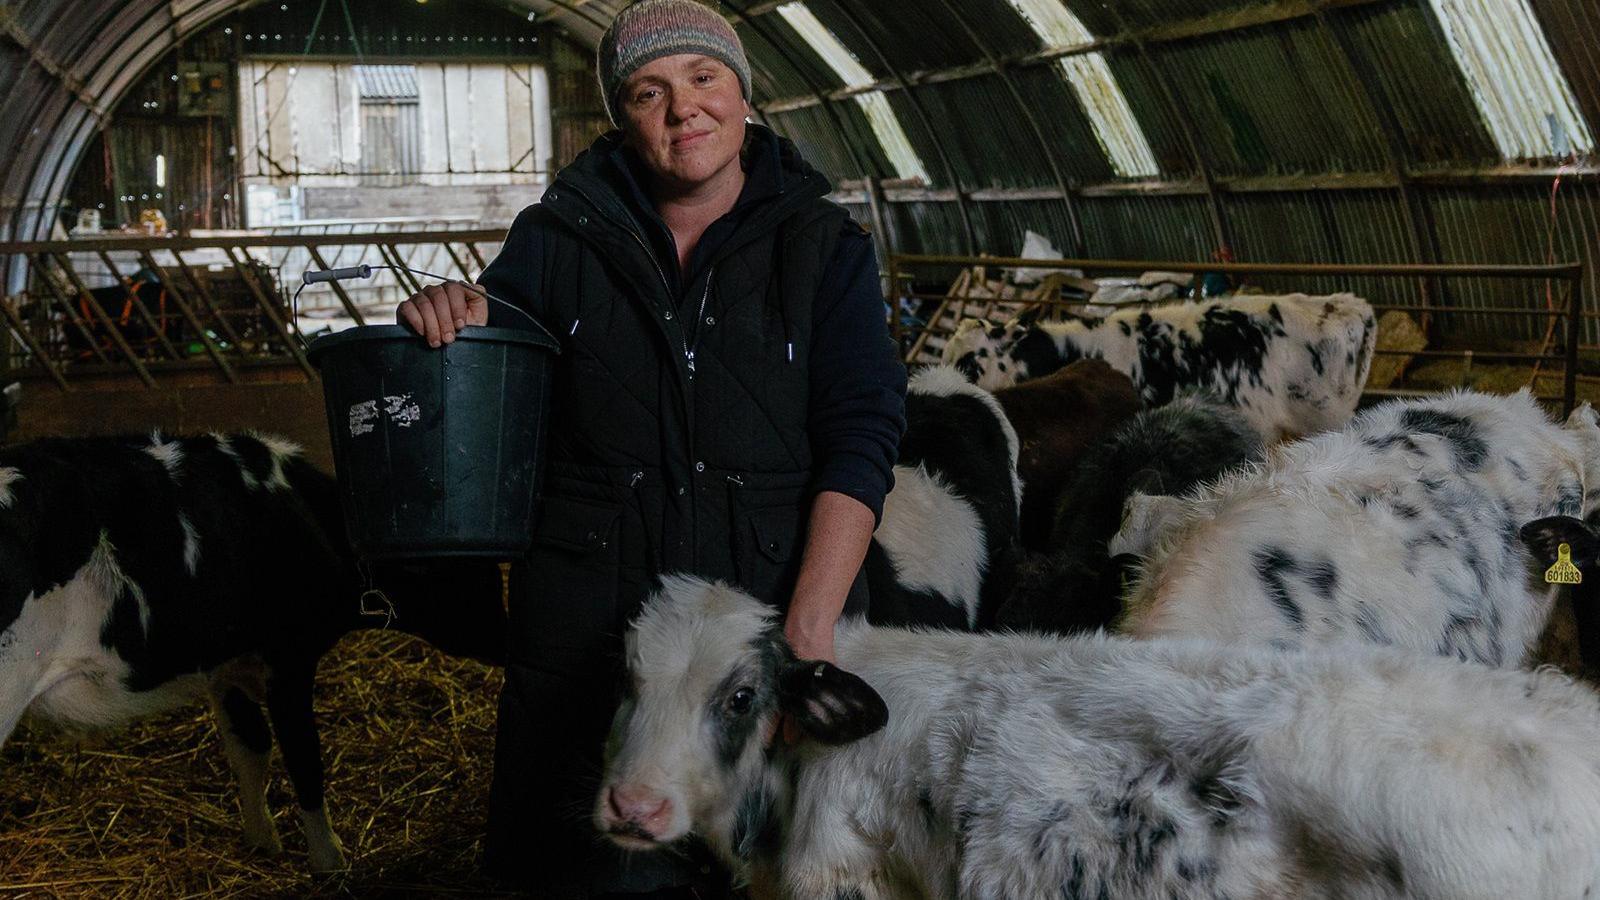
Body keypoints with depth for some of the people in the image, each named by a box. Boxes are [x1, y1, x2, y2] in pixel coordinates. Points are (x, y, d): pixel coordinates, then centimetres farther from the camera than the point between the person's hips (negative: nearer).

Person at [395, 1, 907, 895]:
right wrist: (449, 319, -13)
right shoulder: (559, 238, 4)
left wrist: (812, 628, -18)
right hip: (590, 629, 1)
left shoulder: (824, 248, 1)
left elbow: (860, 437, -7)